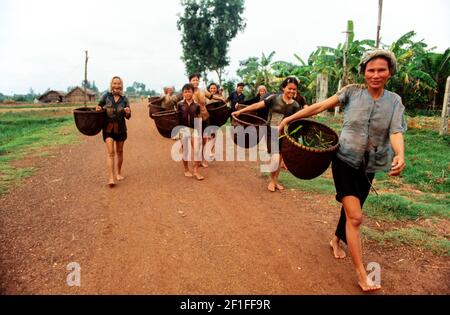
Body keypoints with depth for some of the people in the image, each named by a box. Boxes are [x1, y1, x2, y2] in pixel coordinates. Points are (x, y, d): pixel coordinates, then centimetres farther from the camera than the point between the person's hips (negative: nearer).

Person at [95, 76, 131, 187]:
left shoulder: (124, 99, 0)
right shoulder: (106, 96, -2)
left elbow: (128, 117, 2)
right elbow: (99, 106, 8)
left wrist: (128, 113, -21)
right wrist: (98, 109, -15)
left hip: (120, 129, 2)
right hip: (108, 129, -2)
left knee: (119, 151, 15)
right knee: (111, 152, -11)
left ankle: (119, 173, 34)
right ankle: (111, 178, -12)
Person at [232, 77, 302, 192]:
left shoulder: (295, 105, -1)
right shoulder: (274, 98, -10)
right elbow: (257, 105, -8)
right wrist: (240, 111, -7)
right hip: (271, 133, -4)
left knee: (280, 159, 11)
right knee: (275, 158, -15)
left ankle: (275, 181, 32)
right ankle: (272, 181, 11)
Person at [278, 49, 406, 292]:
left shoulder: (394, 101, 0)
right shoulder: (352, 92, -7)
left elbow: (396, 132, -13)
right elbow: (320, 107, -7)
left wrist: (400, 155, -34)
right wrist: (288, 119, -8)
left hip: (368, 167, 4)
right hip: (345, 161, -3)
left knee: (350, 210, 18)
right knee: (355, 217, -10)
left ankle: (336, 240, 48)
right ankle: (361, 274, 1)